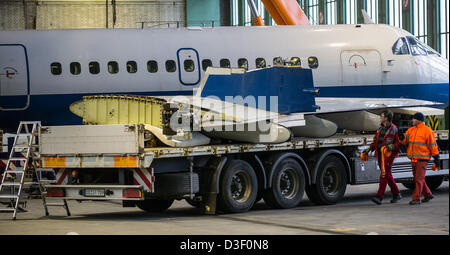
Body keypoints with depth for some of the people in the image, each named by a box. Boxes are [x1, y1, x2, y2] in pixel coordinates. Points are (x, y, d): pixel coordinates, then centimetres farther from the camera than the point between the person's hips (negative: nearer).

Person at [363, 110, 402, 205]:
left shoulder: (393, 129, -9)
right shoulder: (381, 128, 15)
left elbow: (400, 143, -8)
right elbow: (376, 140, 21)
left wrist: (393, 146, -25)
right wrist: (370, 148, 9)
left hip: (389, 154, -8)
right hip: (380, 154, 8)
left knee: (384, 174, -13)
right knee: (388, 175, 13)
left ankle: (379, 197, -18)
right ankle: (396, 194, 24)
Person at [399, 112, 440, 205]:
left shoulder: (427, 131, -5)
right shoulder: (411, 130, 15)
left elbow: (433, 146, -5)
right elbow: (405, 141, 9)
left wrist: (436, 159, -5)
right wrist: (402, 137, -15)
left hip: (422, 159, -7)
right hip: (414, 159, 7)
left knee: (419, 179, -10)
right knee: (418, 179, 14)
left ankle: (416, 199, -11)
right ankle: (428, 195, 29)